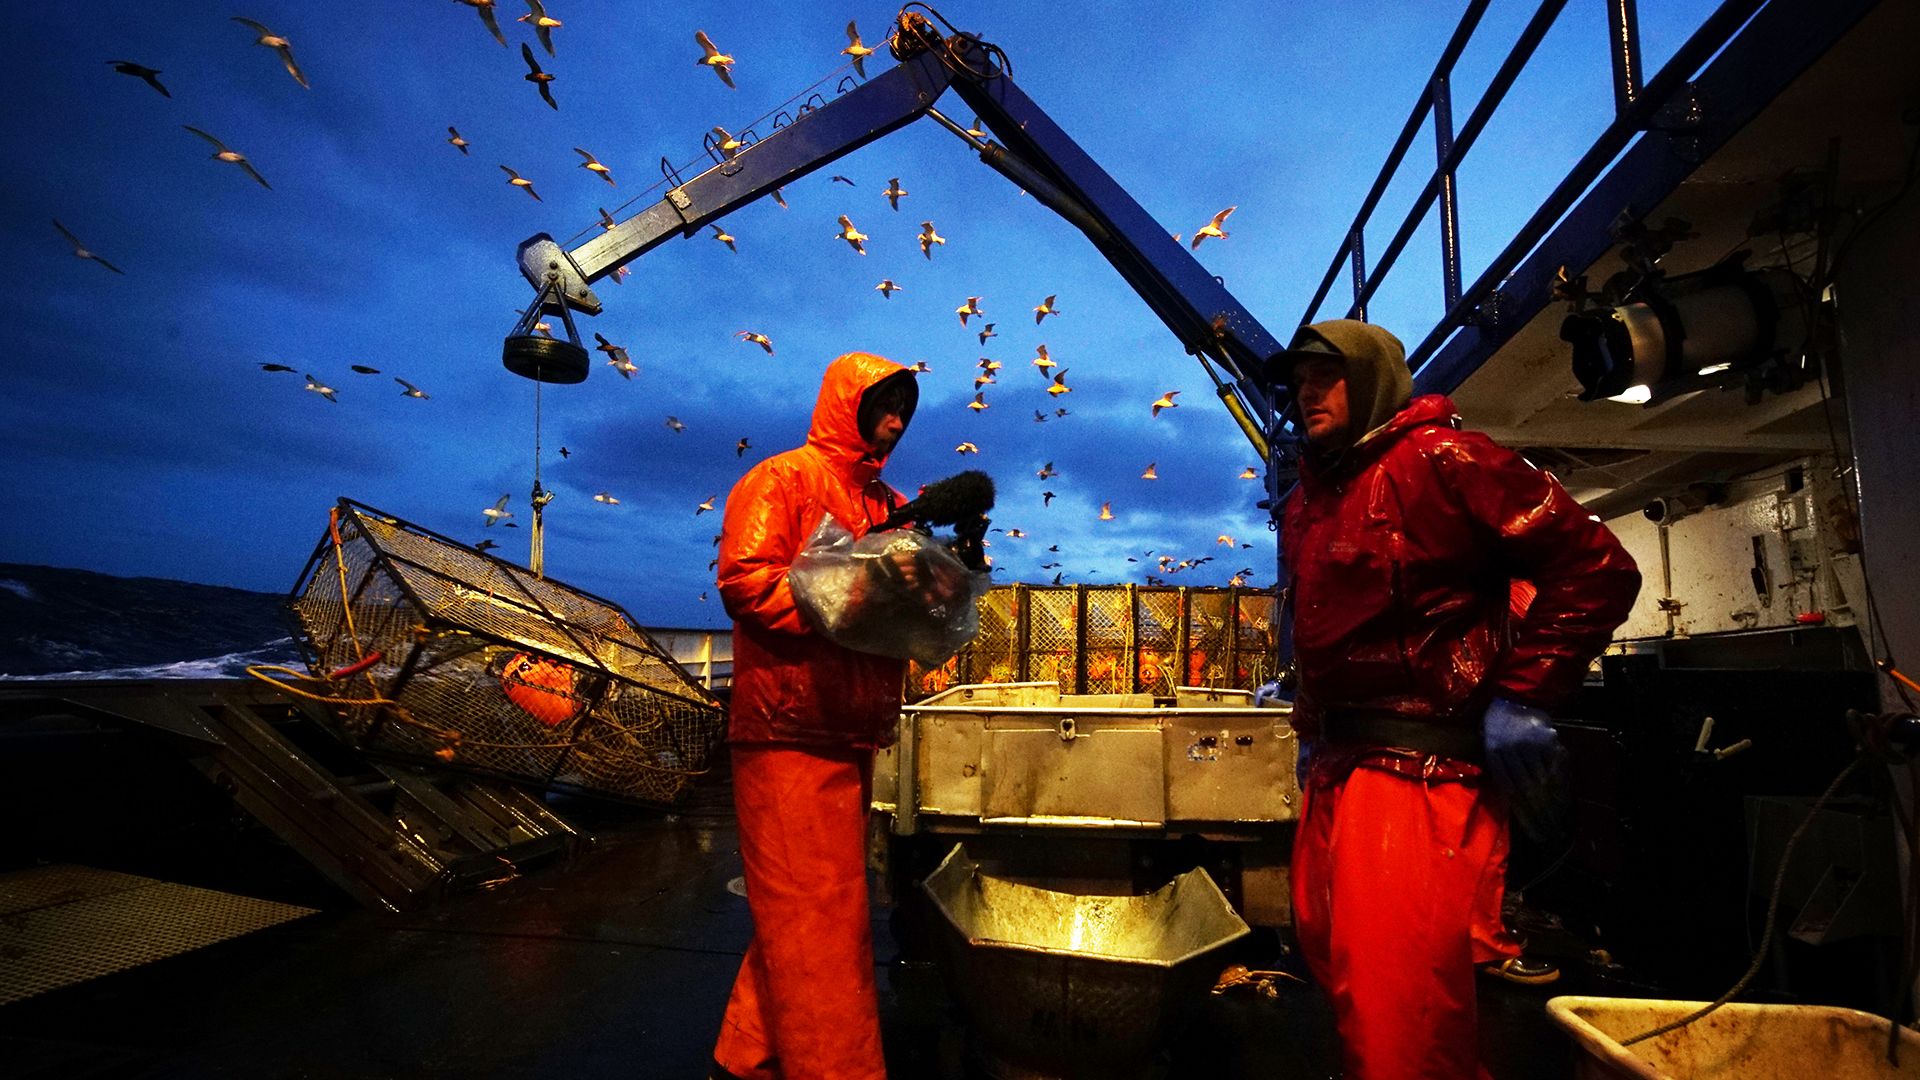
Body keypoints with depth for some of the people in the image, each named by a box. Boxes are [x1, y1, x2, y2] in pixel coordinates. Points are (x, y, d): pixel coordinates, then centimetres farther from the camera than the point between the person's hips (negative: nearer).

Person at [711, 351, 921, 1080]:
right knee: (817, 913, -2)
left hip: (851, 736, 8)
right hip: (791, 733, -8)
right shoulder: (783, 479, -4)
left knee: (800, 911, 17)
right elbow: (744, 580, -16)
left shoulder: (884, 501, 18)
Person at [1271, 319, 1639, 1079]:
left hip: (1422, 769, -8)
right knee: (1341, 981, 17)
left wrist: (1522, 697, -13)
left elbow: (1597, 566, -9)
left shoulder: (1438, 459, -6)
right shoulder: (1304, 504, 17)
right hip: (1334, 773, 8)